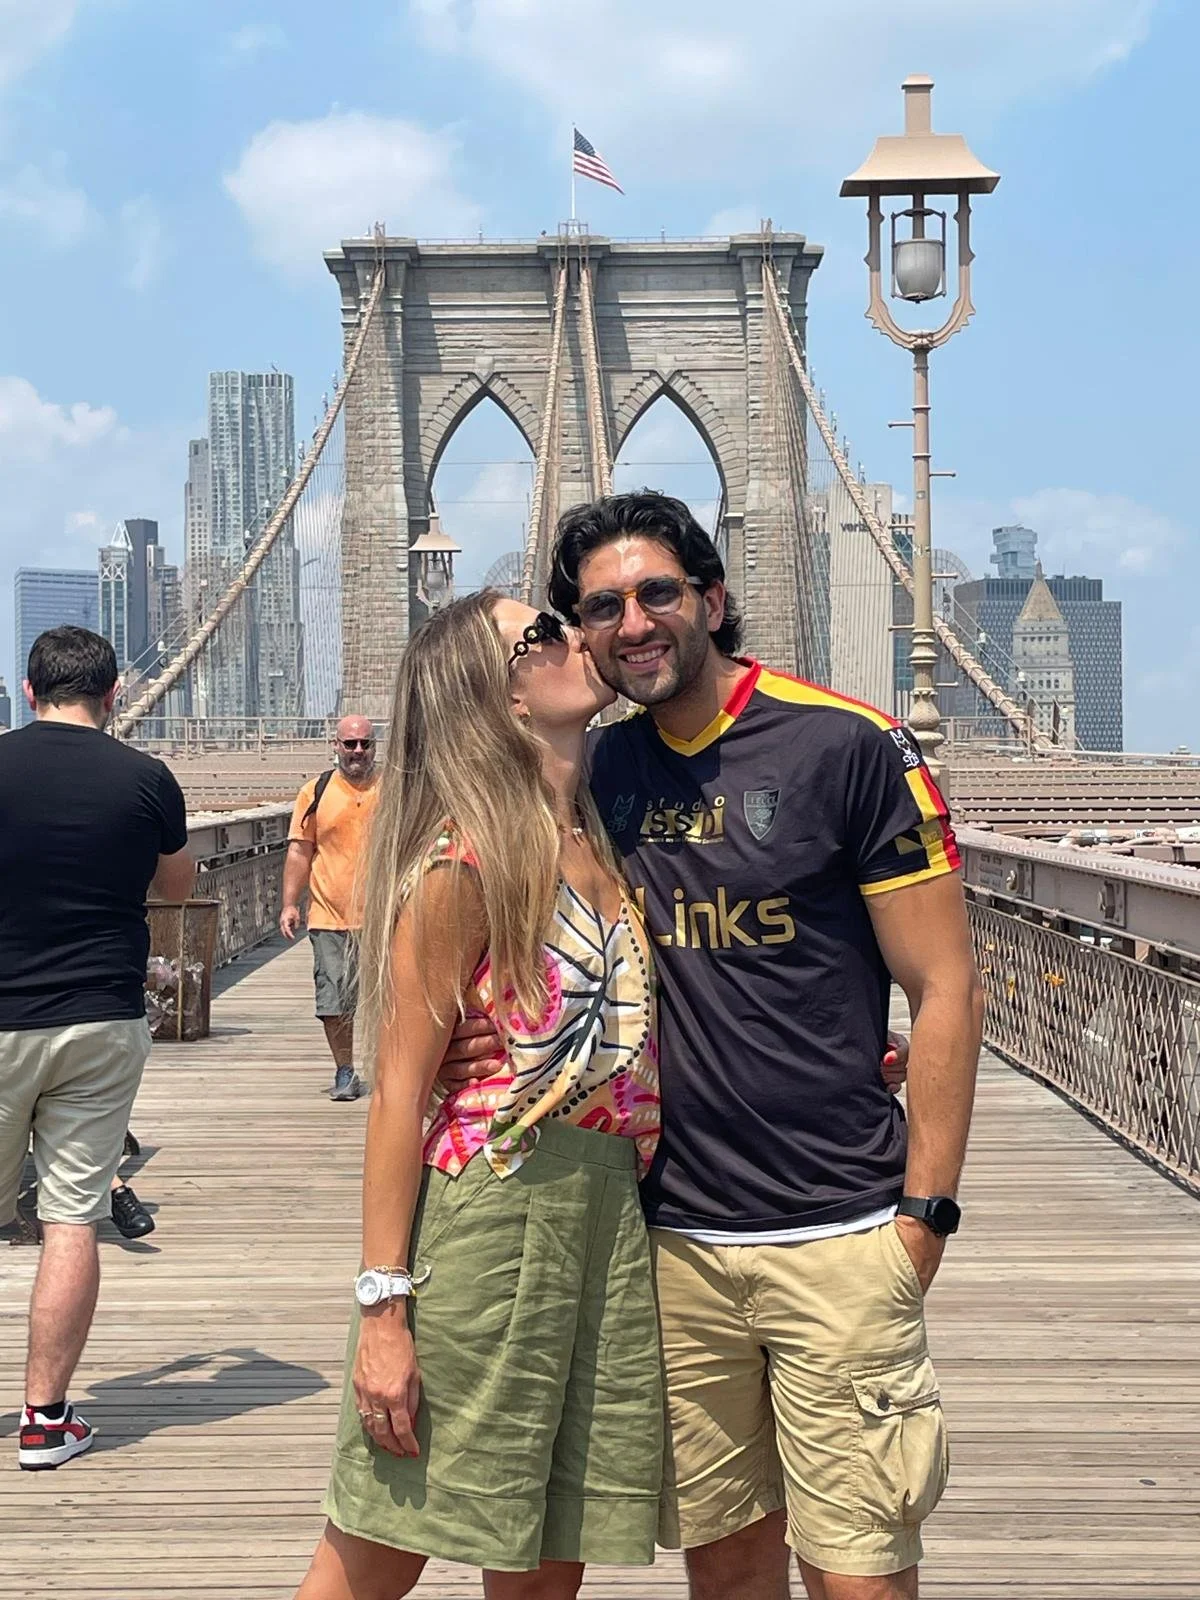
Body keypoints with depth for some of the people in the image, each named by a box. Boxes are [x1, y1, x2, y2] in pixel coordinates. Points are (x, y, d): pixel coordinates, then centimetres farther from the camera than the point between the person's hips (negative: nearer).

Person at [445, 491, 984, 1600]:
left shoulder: (849, 747, -8)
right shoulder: (599, 773, 8)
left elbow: (945, 989, -7)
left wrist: (925, 1212, -10)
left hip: (838, 1239, -4)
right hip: (674, 1238, 5)